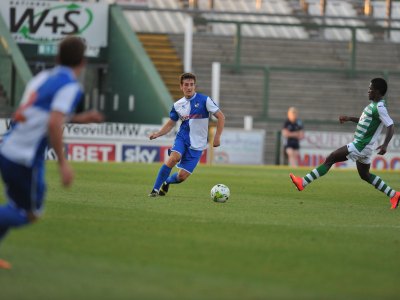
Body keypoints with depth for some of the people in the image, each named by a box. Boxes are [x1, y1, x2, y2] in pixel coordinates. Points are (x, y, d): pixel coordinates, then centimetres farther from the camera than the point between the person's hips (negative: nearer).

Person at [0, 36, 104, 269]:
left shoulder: (43, 77, 14)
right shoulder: (70, 86, -11)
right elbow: (53, 125, -24)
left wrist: (80, 118, 31)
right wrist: (63, 162, -18)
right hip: (27, 159, -7)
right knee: (30, 214, 9)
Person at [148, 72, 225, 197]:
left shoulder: (204, 100, -6)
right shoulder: (177, 105, 5)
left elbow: (221, 117, -3)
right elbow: (171, 124, 16)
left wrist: (217, 137, -9)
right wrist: (157, 134, -1)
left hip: (197, 144, -2)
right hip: (182, 138, 2)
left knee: (182, 176, -5)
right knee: (173, 159, -30)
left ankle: (167, 182, 30)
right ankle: (155, 189, -20)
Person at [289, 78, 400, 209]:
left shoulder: (380, 108, -18)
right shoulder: (373, 105, 12)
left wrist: (385, 144, -35)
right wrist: (349, 118, 19)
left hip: (360, 147, -10)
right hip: (362, 147, 10)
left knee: (330, 159, -8)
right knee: (365, 175, 21)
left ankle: (303, 182, -7)